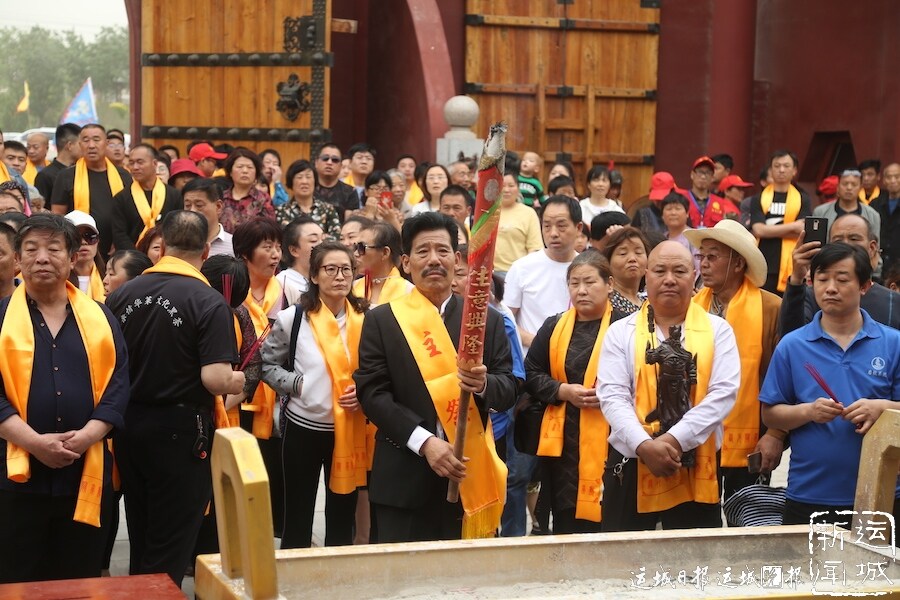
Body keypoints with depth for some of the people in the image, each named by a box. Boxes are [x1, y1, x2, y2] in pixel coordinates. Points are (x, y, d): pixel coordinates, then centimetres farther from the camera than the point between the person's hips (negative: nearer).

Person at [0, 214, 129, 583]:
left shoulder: (99, 317, 9)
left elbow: (117, 381, 3)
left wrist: (87, 435, -13)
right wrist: (35, 442, -17)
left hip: (88, 472, 2)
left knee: (83, 581, 10)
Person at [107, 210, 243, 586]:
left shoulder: (121, 295, 0)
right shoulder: (209, 302, -15)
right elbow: (216, 379, -22)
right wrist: (239, 382, -1)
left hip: (128, 426, 5)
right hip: (180, 429, -5)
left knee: (140, 538, 21)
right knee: (170, 550, 5)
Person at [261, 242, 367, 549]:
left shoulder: (366, 320, 1)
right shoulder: (293, 318, -7)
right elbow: (267, 365, 1)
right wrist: (299, 384, -12)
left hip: (349, 429, 2)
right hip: (304, 427, -2)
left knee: (342, 515, 13)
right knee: (298, 514, 8)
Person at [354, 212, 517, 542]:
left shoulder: (487, 319, 7)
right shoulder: (382, 320, 2)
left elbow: (509, 389, 6)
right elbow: (372, 393, -5)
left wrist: (483, 384, -19)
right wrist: (424, 441, -16)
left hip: (468, 471, 2)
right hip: (404, 477, -1)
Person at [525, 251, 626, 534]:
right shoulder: (553, 327, 10)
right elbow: (531, 375, 9)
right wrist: (564, 391, -6)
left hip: (608, 442, -4)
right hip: (563, 442, 4)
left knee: (603, 525, -3)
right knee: (564, 522, 10)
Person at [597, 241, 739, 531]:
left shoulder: (717, 330, 5)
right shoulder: (621, 332, 5)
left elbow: (724, 393, -7)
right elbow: (612, 396, -5)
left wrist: (675, 439, -17)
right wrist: (644, 445, -20)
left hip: (697, 467, 0)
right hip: (631, 464, 0)